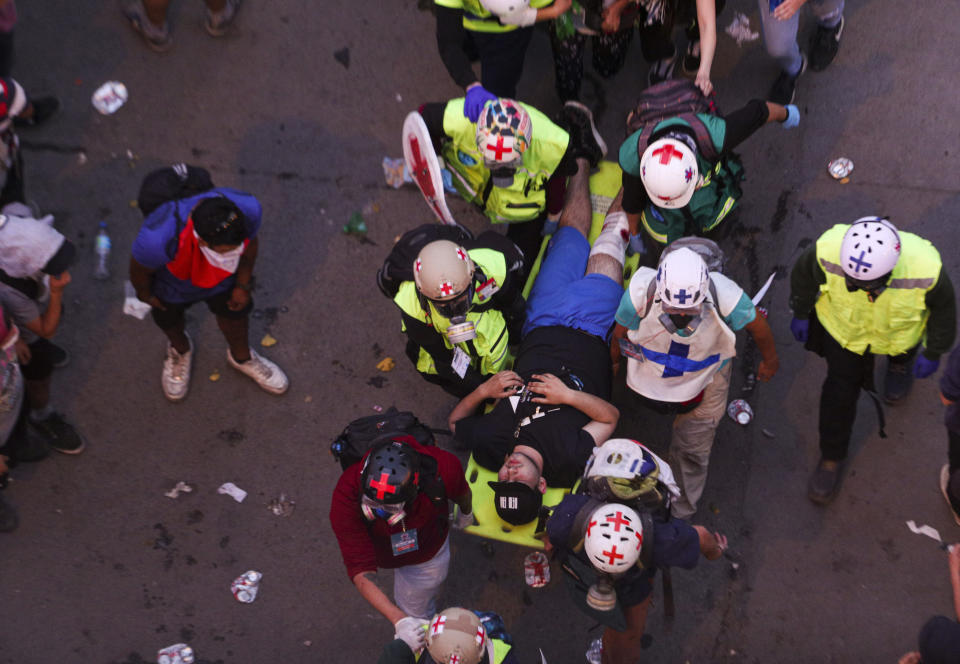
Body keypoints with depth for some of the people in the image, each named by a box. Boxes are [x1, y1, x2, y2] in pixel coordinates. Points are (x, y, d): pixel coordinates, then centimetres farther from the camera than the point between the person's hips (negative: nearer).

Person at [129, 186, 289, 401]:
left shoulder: (247, 208, -40)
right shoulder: (159, 238, -49)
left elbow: (250, 242, -14)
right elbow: (140, 268, -23)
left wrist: (243, 285, -1)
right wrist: (145, 293, -2)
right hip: (171, 279, -2)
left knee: (234, 313, 25)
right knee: (169, 320, 27)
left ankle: (241, 357, 58)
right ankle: (180, 349, 63)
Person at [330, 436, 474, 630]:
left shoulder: (441, 467, -41)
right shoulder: (346, 495, -45)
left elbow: (461, 491, -13)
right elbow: (360, 572, -46)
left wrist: (466, 512, 11)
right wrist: (399, 621, -56)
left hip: (426, 554, 0)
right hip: (380, 553, 0)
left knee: (414, 612, 19)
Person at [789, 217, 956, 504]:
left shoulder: (925, 270, -44)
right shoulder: (828, 251, -42)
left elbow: (943, 308, -19)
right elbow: (803, 273, -15)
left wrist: (933, 353, -5)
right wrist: (800, 314, 0)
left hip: (899, 333, 0)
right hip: (843, 327, 0)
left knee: (901, 352, 33)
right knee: (840, 389, 9)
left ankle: (901, 363, 72)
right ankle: (831, 458, 33)